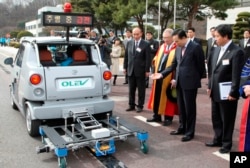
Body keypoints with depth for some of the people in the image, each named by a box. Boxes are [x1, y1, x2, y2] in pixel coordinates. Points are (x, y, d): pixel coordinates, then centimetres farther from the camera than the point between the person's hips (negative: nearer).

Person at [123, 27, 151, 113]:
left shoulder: (146, 44, -6)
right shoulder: (129, 43, 7)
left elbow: (148, 58, -7)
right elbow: (126, 56, 11)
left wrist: (147, 70, -10)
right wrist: (125, 67, 7)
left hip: (140, 71, -4)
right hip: (130, 70, 4)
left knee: (141, 89, 6)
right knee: (131, 89, 10)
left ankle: (140, 106, 16)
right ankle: (131, 105, 21)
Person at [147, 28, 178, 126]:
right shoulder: (162, 47, 13)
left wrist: (174, 78, -20)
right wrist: (155, 71, 8)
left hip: (168, 77, -7)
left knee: (167, 97, 3)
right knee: (157, 96, 12)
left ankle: (168, 117, 17)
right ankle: (157, 115, 25)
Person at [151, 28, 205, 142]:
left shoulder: (195, 47, -11)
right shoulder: (178, 48, 9)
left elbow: (201, 66, -7)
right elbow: (174, 65, 11)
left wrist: (196, 80, 1)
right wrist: (162, 74, 1)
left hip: (189, 83, -7)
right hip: (179, 82, 7)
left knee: (189, 108, 3)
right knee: (181, 107, 16)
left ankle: (190, 132, 16)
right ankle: (182, 128, 32)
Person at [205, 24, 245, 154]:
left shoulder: (236, 52, -16)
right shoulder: (216, 50, 8)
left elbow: (236, 75, -17)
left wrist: (233, 92, -17)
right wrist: (210, 86, 12)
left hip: (227, 93, -7)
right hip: (215, 92, 7)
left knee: (227, 120, 8)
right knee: (216, 118, 19)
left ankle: (226, 144, 25)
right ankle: (218, 139, 36)